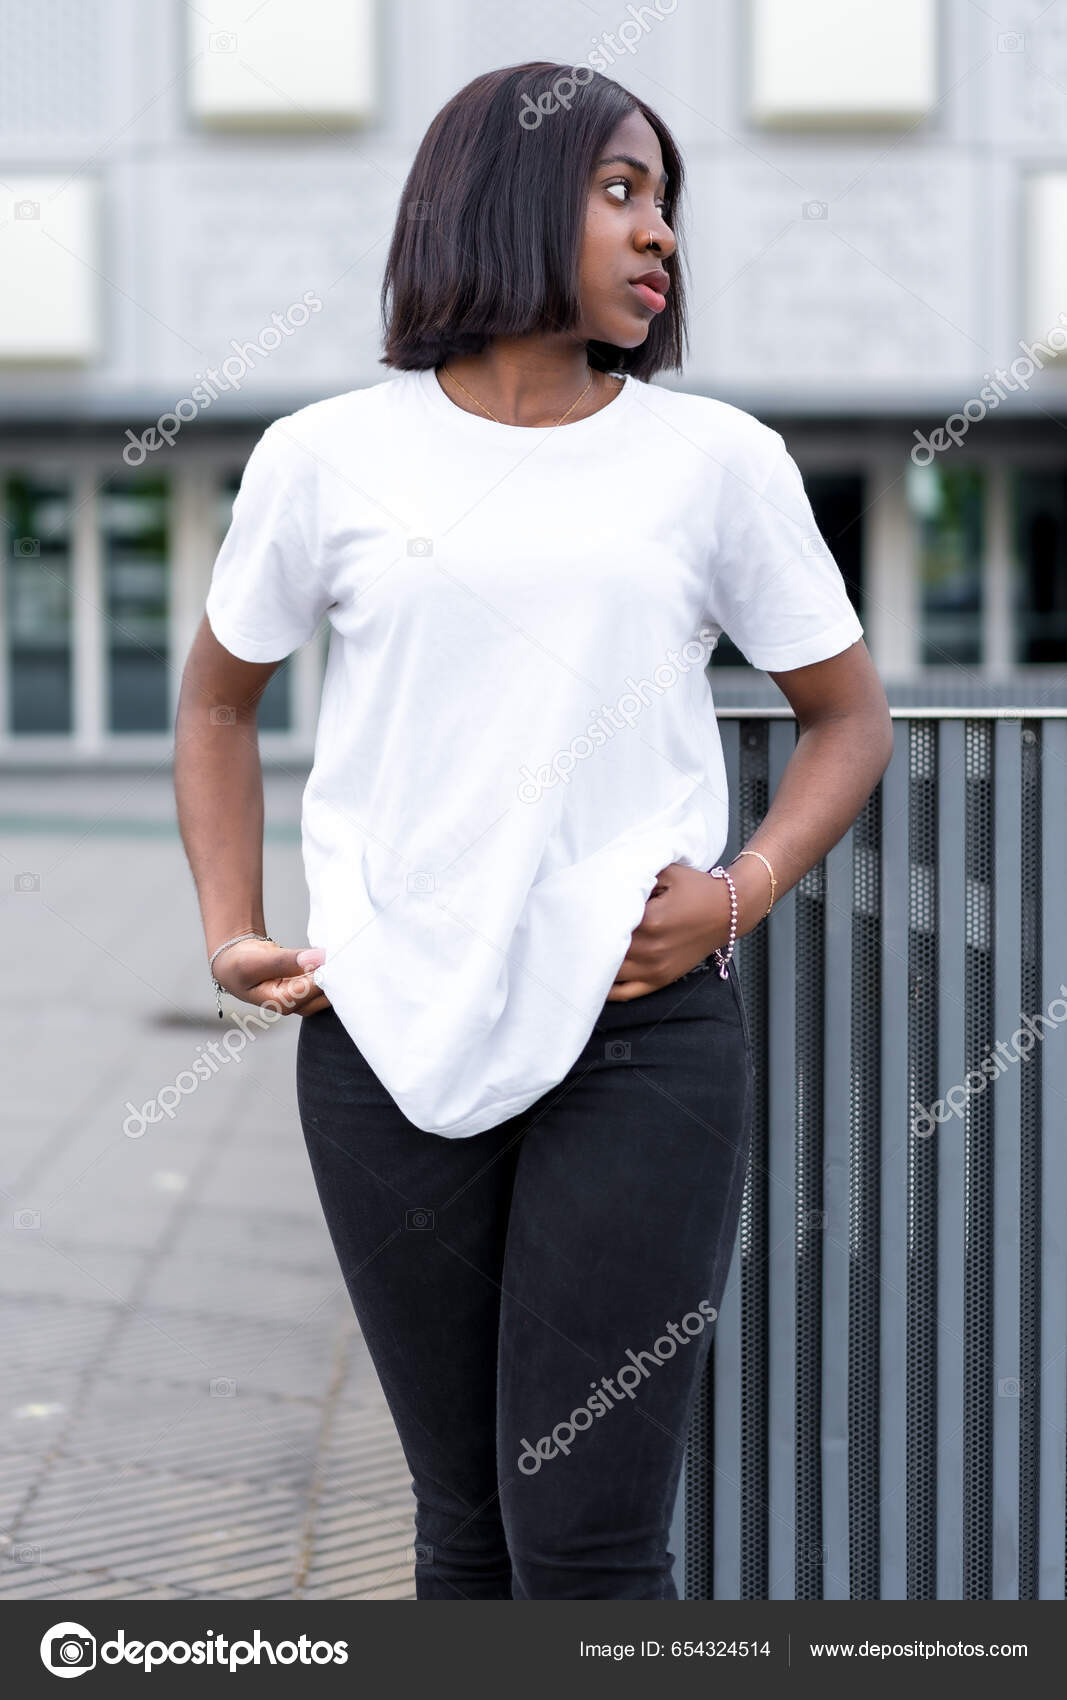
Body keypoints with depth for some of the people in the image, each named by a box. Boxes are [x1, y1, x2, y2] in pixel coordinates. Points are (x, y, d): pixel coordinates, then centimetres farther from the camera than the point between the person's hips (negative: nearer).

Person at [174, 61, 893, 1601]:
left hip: (641, 1029, -1)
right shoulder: (329, 459, 5)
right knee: (467, 1527, 11)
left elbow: (850, 714, 12)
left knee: (588, 1541, -5)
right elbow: (218, 699, 19)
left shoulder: (716, 460, 5)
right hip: (388, 1031, 1)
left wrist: (745, 894, -5)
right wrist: (232, 934, 6)